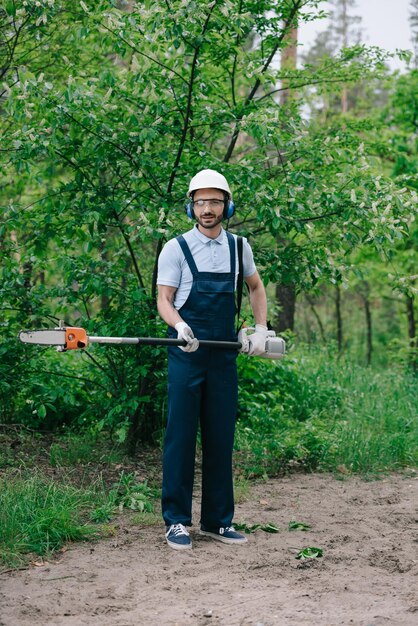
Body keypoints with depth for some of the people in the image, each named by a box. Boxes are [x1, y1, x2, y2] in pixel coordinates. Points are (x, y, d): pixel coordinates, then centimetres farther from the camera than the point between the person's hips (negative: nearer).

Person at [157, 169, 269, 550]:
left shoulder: (238, 247, 10)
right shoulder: (176, 249, -2)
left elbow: (256, 286, 25)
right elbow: (164, 300, -5)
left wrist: (261, 328, 11)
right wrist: (179, 325, -26)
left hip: (225, 357, 4)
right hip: (187, 357, -4)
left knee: (221, 439, 7)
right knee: (181, 437, -3)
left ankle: (218, 521, 15)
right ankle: (177, 521, 4)